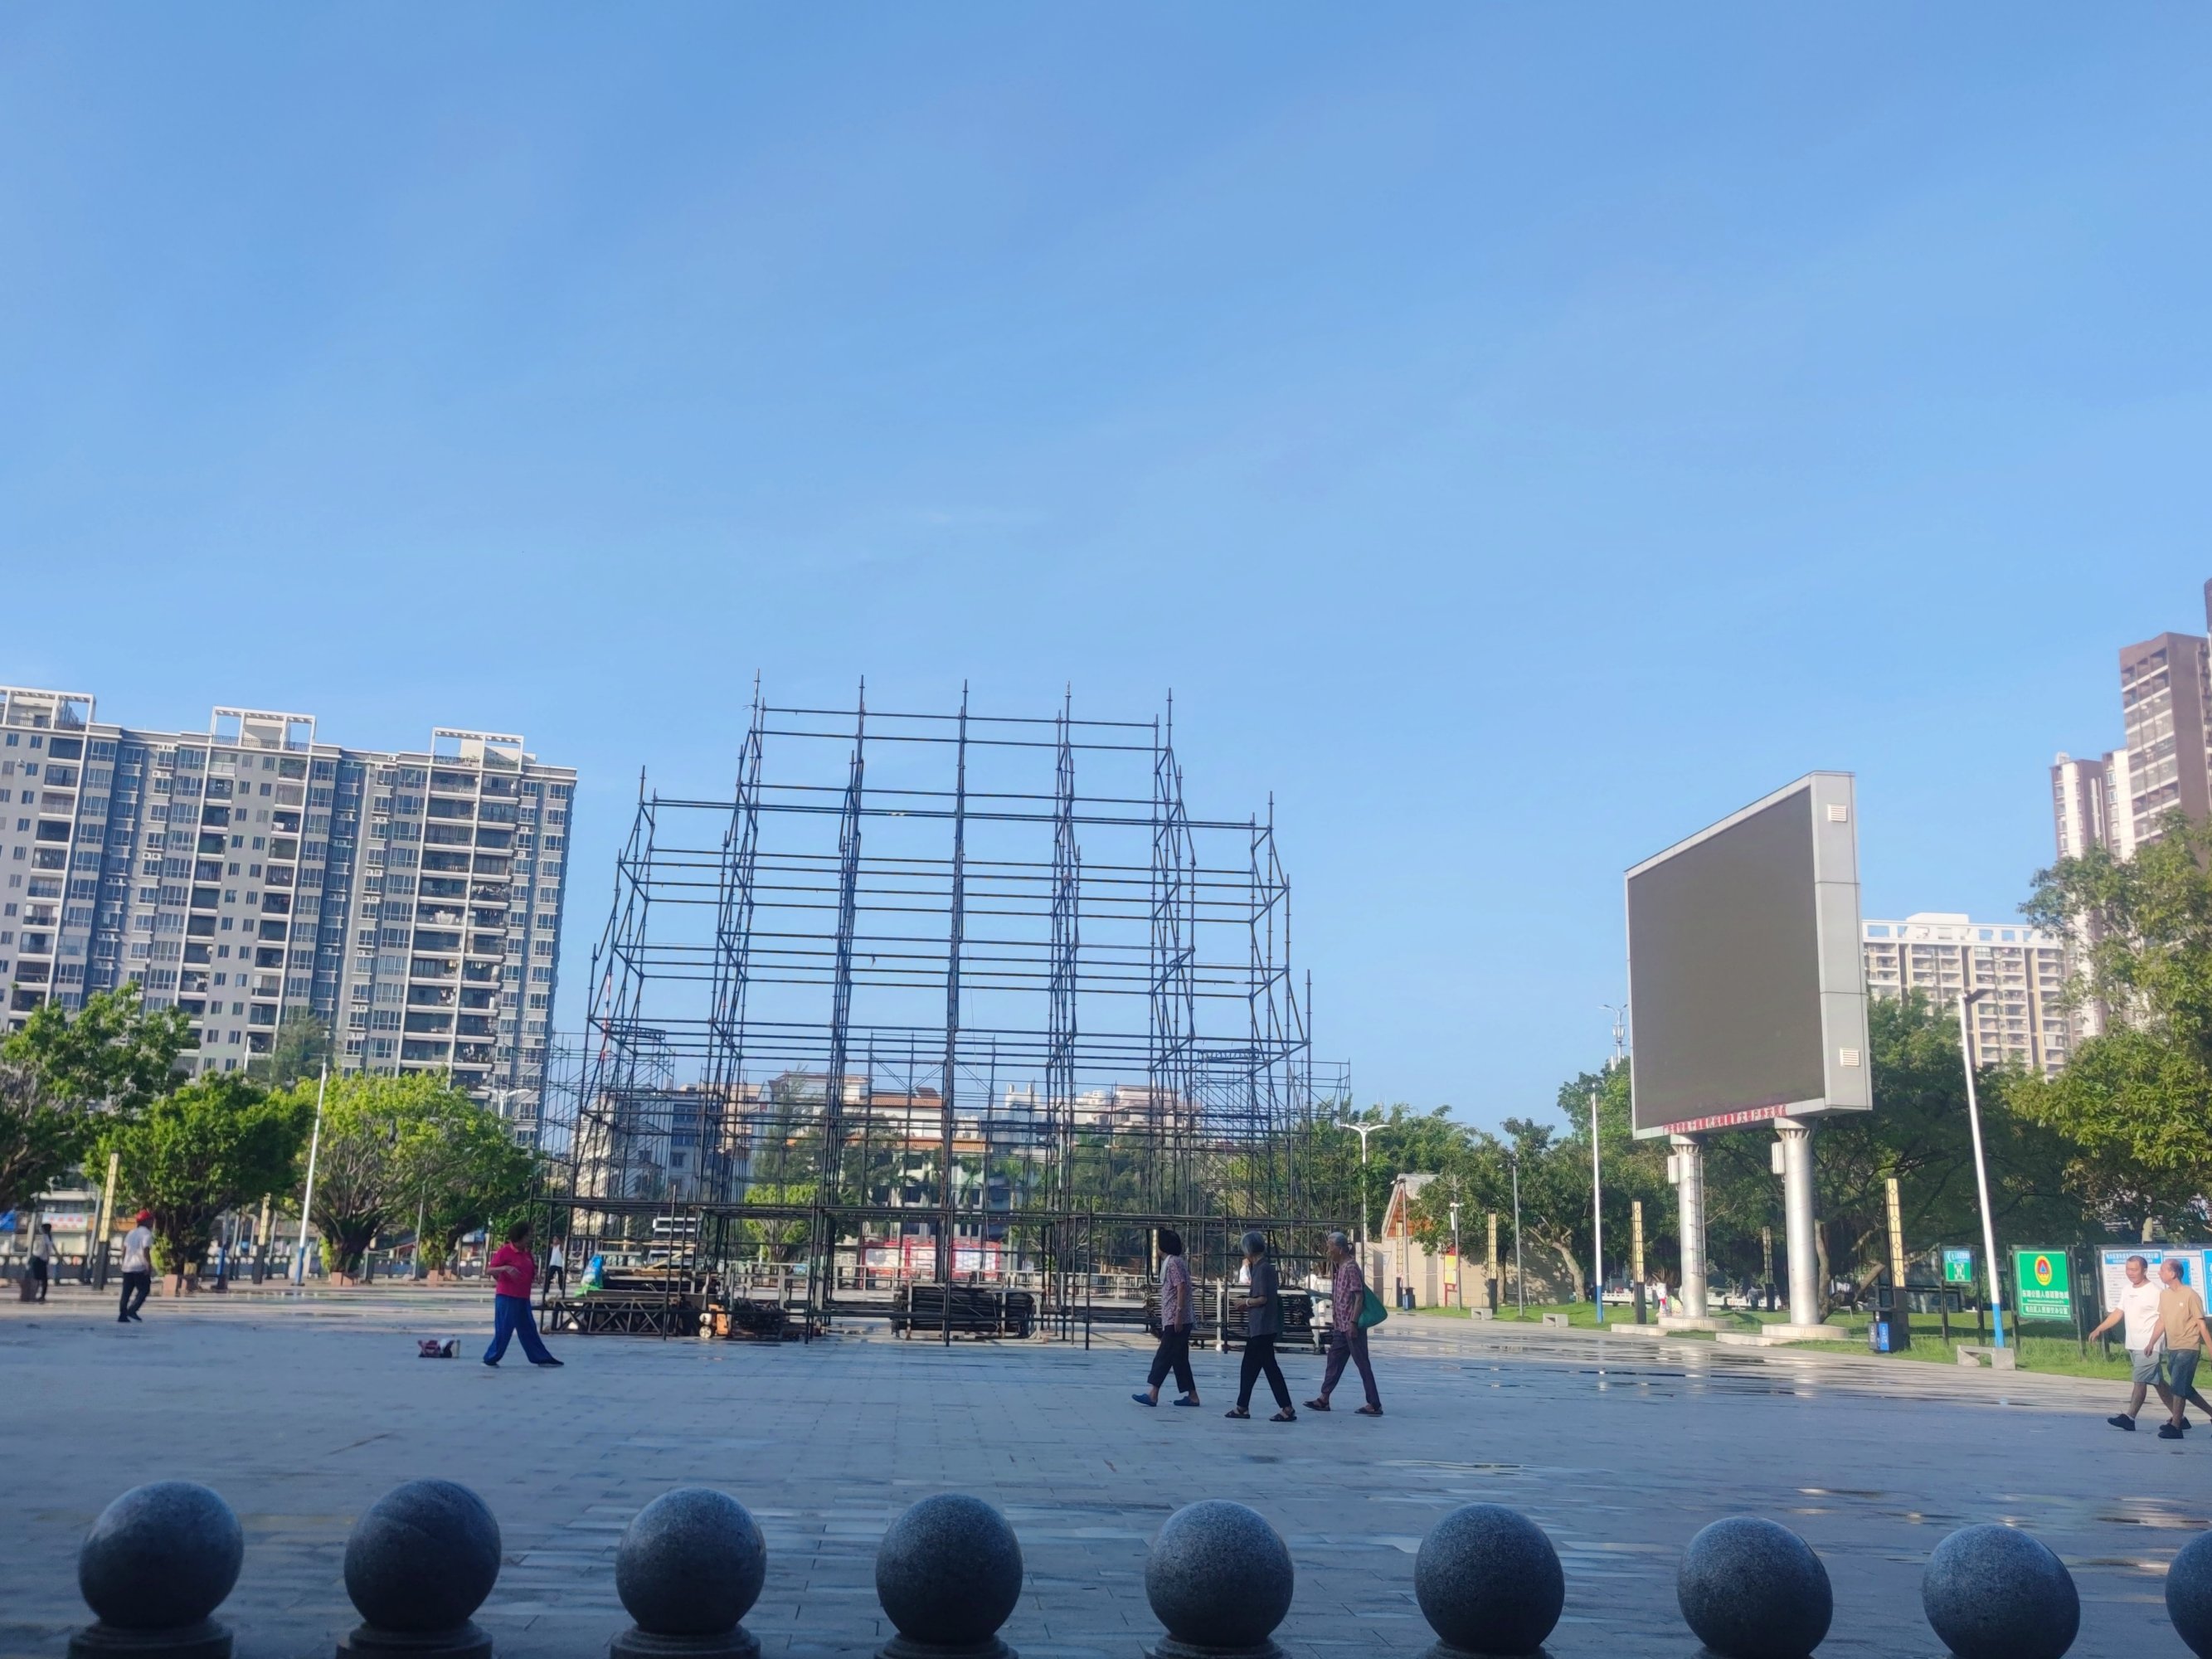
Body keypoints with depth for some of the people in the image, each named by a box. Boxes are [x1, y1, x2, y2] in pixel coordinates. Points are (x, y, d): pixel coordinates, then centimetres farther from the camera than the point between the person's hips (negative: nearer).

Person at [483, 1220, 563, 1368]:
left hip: (523, 1298, 8)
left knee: (529, 1329, 11)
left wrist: (535, 1266, 3)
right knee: (504, 1330, -6)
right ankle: (490, 1358, 6)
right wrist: (505, 1268, -30)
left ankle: (541, 1358, 12)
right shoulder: (505, 1251, -10)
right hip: (506, 1297, -8)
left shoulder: (527, 1253, 13)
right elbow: (491, 1270, -14)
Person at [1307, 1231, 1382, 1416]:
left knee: (1362, 1364, -5)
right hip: (1341, 1325, 10)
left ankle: (1374, 1405, 0)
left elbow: (1359, 1296, -19)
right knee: (1334, 1360, 13)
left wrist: (1353, 1322, -22)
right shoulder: (1338, 1268, 13)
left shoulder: (1351, 1268, -15)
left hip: (1352, 1326, -10)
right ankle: (1323, 1399, 19)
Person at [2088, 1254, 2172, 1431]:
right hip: (2133, 1345, 8)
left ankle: (2129, 1417, -10)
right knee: (2157, 1382, 13)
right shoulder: (2126, 1289, 12)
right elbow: (2118, 1313, 16)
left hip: (2148, 1347, -8)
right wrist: (2099, 1329, 8)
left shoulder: (2154, 1292, -12)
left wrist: (2151, 1343, -21)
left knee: (2139, 1380, -9)